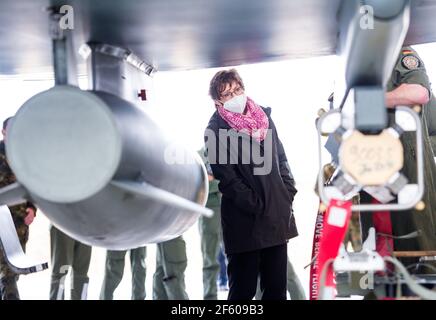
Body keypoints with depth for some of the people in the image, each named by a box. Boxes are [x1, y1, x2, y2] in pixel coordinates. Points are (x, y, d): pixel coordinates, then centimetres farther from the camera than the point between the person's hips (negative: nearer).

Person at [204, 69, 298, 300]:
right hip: (245, 221, -5)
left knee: (277, 286, 9)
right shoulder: (216, 130, -6)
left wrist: (288, 192, 5)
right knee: (243, 289, 0)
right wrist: (257, 207, -14)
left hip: (277, 215, 5)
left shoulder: (263, 116, 12)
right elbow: (227, 177, -11)